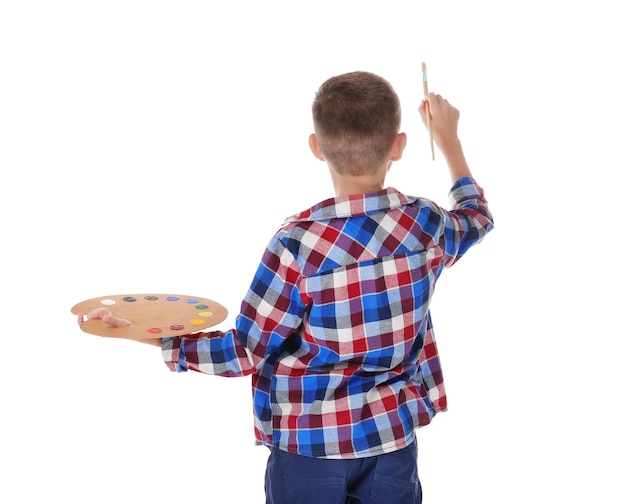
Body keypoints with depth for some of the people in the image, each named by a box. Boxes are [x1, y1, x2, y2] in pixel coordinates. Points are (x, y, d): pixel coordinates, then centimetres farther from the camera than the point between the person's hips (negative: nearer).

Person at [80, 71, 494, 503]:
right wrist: (448, 138, 27)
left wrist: (153, 339, -8)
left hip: (310, 447, -3)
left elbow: (246, 353, -16)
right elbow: (477, 216, 15)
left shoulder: (300, 243, -23)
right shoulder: (428, 227, -11)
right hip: (393, 439, 3)